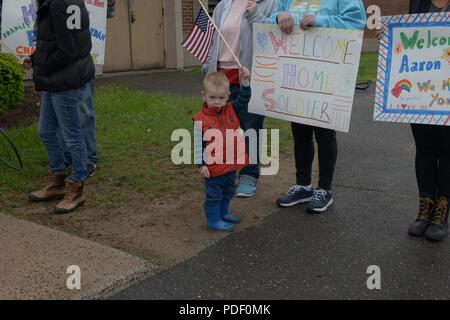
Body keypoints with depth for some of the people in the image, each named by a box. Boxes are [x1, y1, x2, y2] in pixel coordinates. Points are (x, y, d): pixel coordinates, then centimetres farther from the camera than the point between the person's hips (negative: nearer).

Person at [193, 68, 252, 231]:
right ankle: (213, 220, 20)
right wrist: (202, 164, -14)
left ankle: (223, 213, 43)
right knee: (214, 194, 7)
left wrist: (245, 82, -24)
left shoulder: (231, 110, -1)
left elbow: (243, 100, -9)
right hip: (214, 167, -6)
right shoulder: (201, 120, -15)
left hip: (232, 164, 6)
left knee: (228, 192, 24)